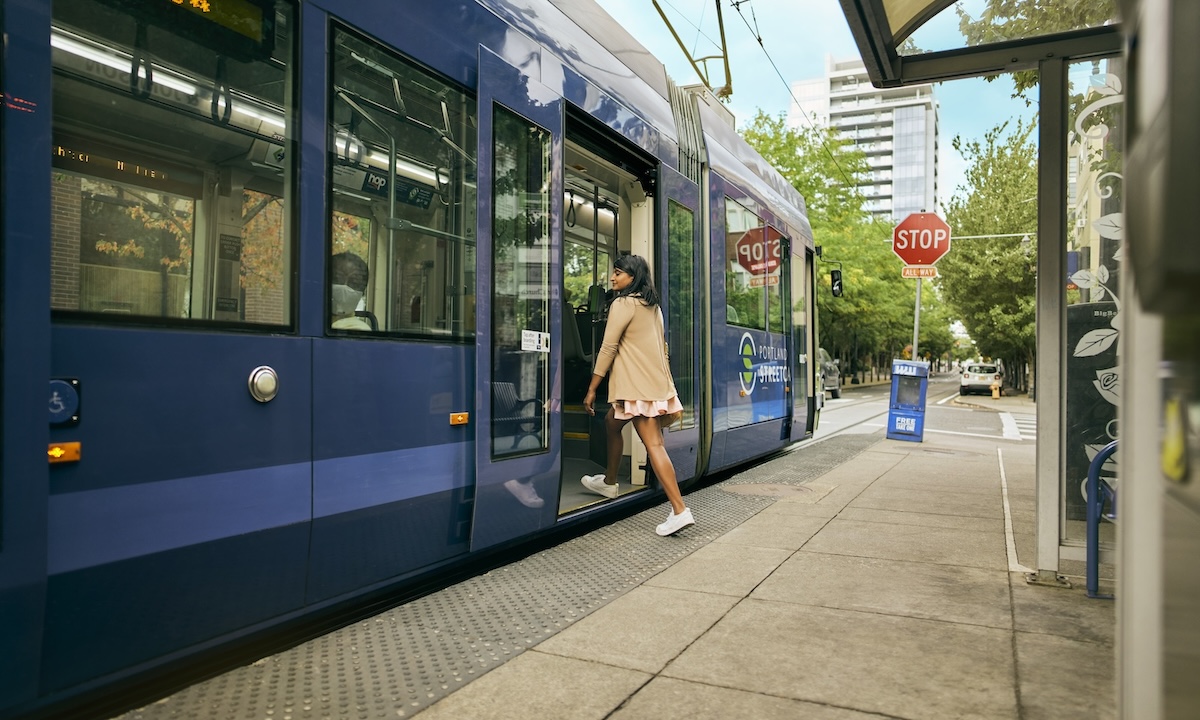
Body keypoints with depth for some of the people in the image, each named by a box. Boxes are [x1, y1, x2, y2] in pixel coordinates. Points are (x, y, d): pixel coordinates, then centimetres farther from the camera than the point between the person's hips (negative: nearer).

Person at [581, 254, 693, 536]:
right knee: (611, 423, 19)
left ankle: (680, 510, -12)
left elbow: (608, 348, -11)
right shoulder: (653, 306, 17)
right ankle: (609, 482, 33)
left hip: (637, 386, -9)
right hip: (656, 383, 9)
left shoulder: (623, 304, -8)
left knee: (653, 444, -9)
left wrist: (592, 389, -8)